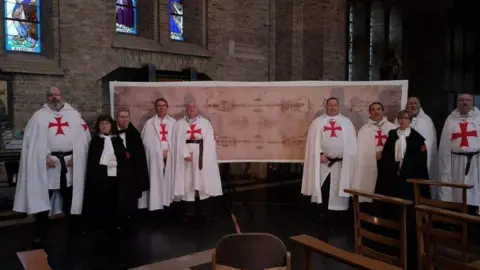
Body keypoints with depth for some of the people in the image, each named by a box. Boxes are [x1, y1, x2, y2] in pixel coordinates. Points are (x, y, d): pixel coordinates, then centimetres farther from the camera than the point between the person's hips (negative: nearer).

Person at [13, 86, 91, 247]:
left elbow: (84, 135, 6)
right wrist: (44, 156, -12)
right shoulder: (39, 116, 6)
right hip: (46, 164, -1)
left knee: (70, 198, 12)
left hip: (70, 163, 2)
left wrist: (76, 156, -5)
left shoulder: (74, 115, 11)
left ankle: (74, 230, 26)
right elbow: (30, 139, 0)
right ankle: (40, 235, 12)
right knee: (42, 199, 1)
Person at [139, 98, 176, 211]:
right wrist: (160, 152, -4)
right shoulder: (149, 123, 2)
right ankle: (155, 205, -1)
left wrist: (169, 151, -3)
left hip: (170, 156, 2)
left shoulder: (173, 122, 7)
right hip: (155, 157, -2)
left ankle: (167, 203, 10)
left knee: (169, 180, 3)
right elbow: (147, 142, 0)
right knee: (155, 180, -4)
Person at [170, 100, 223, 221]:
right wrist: (186, 155, -16)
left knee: (204, 183, 2)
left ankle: (204, 210, 12)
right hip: (185, 159, 0)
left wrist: (196, 154, -11)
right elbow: (178, 142, -2)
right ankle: (190, 211, 10)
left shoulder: (205, 123, 7)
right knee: (188, 184, 2)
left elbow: (209, 142, 0)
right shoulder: (179, 124, 7)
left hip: (202, 158, 0)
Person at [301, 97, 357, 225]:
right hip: (323, 162, -1)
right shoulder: (318, 121, 8)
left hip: (341, 163, 1)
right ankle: (324, 217, 10)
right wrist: (320, 154, -12)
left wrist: (348, 159, -5)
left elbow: (351, 143, 6)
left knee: (337, 191, 3)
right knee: (323, 191, -1)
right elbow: (313, 141, 1)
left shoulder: (346, 122, 10)